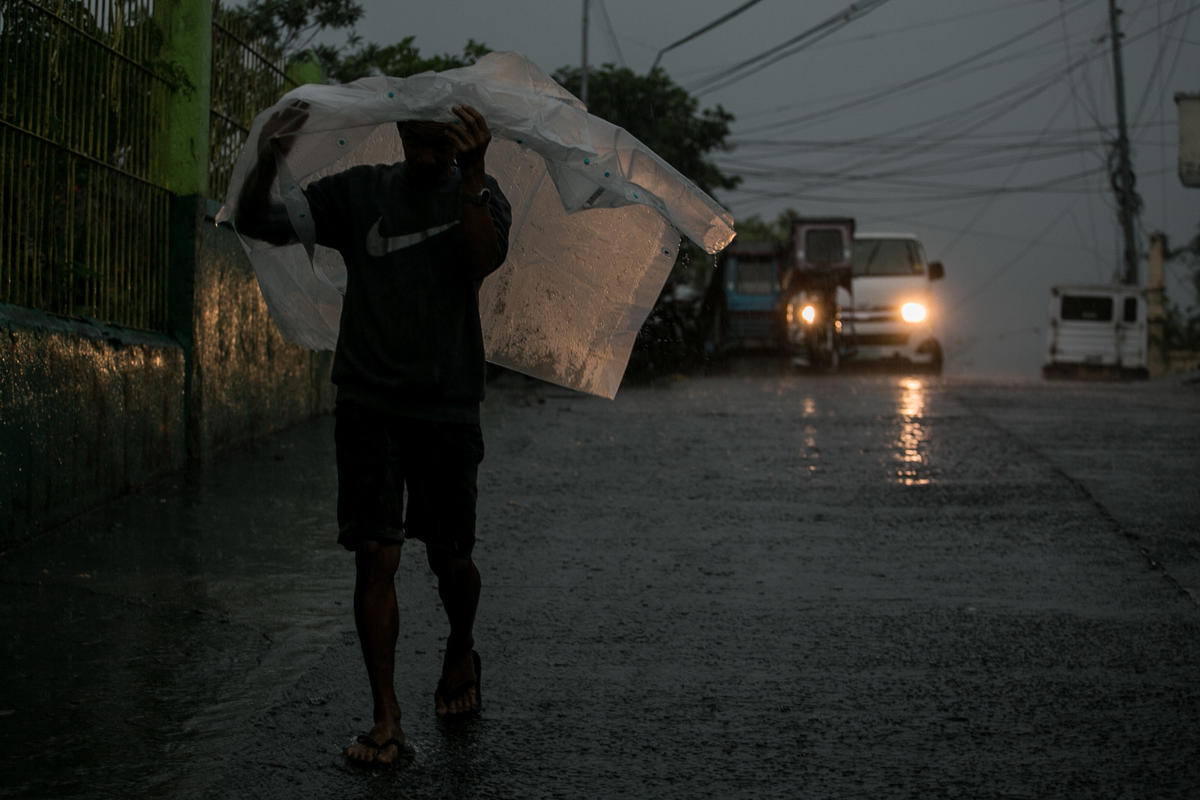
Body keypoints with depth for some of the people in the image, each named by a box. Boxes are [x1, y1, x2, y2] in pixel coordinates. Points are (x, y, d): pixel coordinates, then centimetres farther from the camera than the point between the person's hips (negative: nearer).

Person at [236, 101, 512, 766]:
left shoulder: (477, 195, 2)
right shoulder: (359, 193, 4)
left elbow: (485, 259, -19)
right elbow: (257, 223, -1)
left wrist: (472, 173, -33)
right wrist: (267, 163, -22)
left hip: (446, 407, 0)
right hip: (368, 405, 0)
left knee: (451, 560, 8)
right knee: (376, 554, -8)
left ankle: (461, 653, 41)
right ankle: (385, 718, -1)